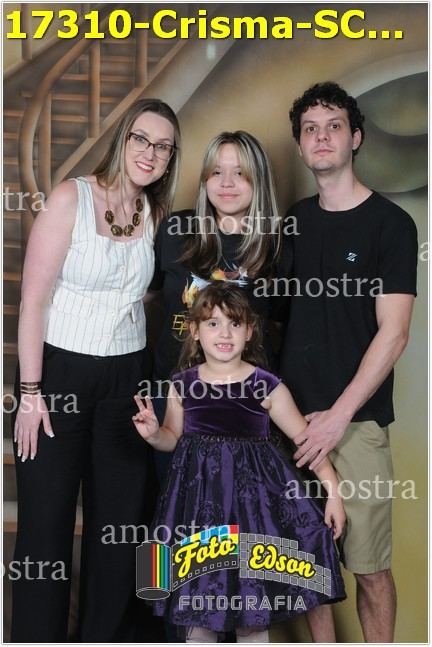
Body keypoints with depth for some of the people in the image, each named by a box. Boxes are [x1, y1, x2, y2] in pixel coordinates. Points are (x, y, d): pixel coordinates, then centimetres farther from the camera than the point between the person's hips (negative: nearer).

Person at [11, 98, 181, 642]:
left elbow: (145, 296, 11)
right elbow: (34, 298, -11)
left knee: (121, 521, 10)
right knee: (46, 522, 1)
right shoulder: (71, 197, -9)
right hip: (59, 372, -4)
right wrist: (29, 391, -14)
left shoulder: (155, 213, 6)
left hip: (127, 376, 5)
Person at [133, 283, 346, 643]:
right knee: (197, 596, 10)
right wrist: (153, 434, -7)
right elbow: (174, 438, 15)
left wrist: (333, 492, -2)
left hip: (252, 492, -2)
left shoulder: (266, 387, -7)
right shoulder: (182, 385, 0)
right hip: (199, 495, 2)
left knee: (252, 601, 7)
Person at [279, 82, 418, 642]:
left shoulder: (389, 224, -3)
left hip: (355, 422, -4)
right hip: (292, 414, 4)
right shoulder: (295, 220, 12)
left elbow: (393, 334, -8)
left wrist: (339, 416, -13)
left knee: (368, 567, 2)